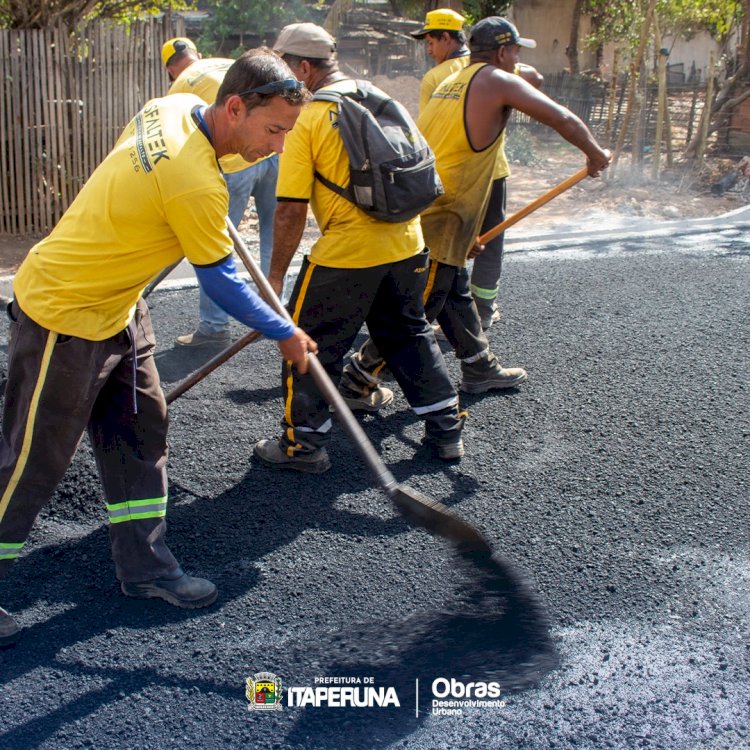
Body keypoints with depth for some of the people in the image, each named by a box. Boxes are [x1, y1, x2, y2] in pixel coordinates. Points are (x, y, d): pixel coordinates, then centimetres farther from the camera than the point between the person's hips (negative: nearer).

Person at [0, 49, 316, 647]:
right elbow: (220, 283, -18)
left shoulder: (177, 106, -6)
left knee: (141, 430, 13)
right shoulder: (196, 185, -31)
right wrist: (286, 334, -5)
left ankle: (144, 565, 25)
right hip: (64, 318, -10)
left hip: (116, 307, 10)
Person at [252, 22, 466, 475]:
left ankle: (303, 444, 16)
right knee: (411, 334, 22)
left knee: (314, 343, 8)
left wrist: (276, 274, -4)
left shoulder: (306, 119, -11)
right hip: (407, 245, 7)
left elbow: (292, 209, -13)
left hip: (345, 253, -7)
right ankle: (447, 428, 29)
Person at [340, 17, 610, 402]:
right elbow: (563, 119, -4)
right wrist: (595, 153, 15)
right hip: (438, 222, -9)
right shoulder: (498, 81, -4)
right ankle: (359, 377, 4)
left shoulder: (450, 83, 20)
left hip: (416, 211, 9)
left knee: (457, 293, 20)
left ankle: (479, 367, 34)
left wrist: (466, 233, 27)